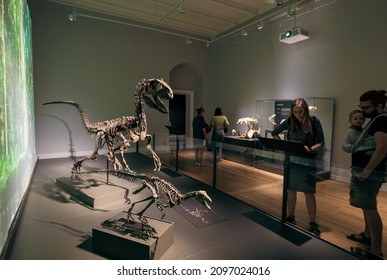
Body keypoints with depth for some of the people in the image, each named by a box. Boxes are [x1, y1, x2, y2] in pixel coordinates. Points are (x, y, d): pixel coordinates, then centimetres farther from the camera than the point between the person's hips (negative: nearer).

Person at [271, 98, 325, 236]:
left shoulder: (314, 121, -5)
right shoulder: (290, 121, 1)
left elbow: (321, 142, -5)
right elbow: (274, 133, 12)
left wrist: (310, 149, -24)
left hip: (308, 161, -3)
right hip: (291, 160, 3)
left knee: (309, 193, 2)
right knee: (291, 190, 12)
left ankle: (313, 224, 17)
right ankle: (290, 217, 29)